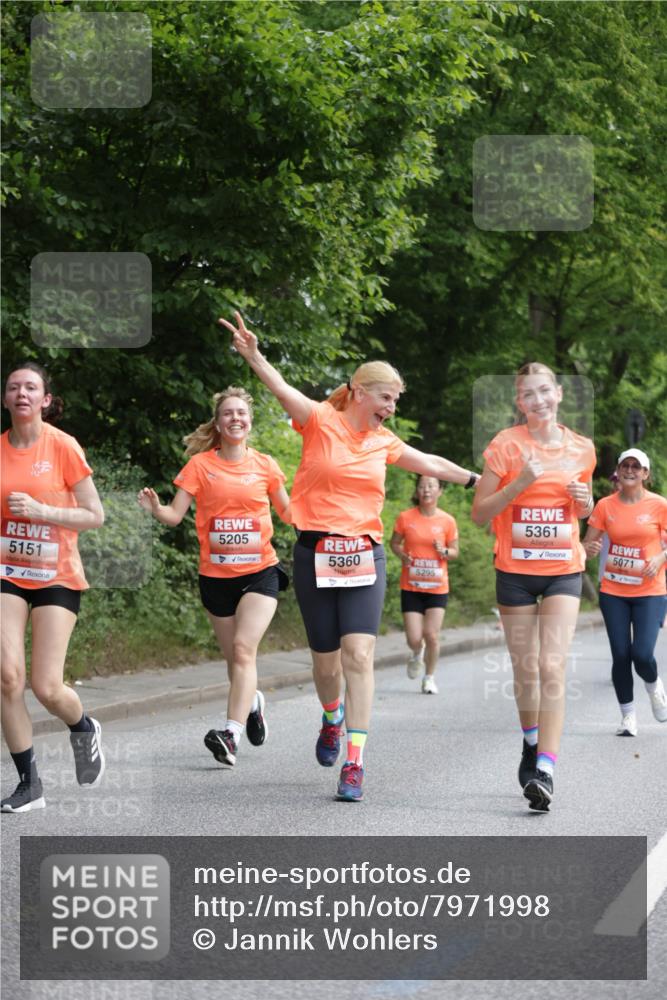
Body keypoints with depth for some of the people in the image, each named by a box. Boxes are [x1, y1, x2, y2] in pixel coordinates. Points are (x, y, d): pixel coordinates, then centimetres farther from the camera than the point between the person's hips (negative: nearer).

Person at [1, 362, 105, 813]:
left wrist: (39, 510, -19)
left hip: (56, 577, -3)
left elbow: (95, 516, -7)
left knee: (47, 687, -8)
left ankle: (85, 730, 28)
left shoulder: (63, 446, -8)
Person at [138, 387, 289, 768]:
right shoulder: (201, 464, 0)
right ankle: (252, 702, 42)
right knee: (235, 656, 11)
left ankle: (232, 734, -26)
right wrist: (155, 508, -25)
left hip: (259, 571, -1)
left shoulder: (265, 465, 2)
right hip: (216, 575, 1)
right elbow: (175, 514, -4)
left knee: (243, 648, -19)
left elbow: (289, 512, 13)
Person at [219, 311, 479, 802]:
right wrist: (253, 354, -37)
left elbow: (429, 463, 27)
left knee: (359, 656, -12)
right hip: (315, 554, -3)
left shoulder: (383, 441, 11)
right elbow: (282, 389, -20)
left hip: (365, 557, 3)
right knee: (326, 660, 6)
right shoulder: (321, 421, -3)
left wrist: (475, 479, 35)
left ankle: (354, 764, -13)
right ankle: (332, 718, 42)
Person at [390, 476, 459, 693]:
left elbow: (455, 551, 7)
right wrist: (401, 554, -13)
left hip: (437, 587, 0)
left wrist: (444, 552, -16)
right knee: (414, 639, -4)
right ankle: (416, 654, 34)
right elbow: (394, 543, 8)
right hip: (411, 586, 0)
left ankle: (429, 677, 17)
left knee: (432, 635, -6)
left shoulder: (447, 521, -2)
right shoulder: (405, 518, -3)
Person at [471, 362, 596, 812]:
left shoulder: (582, 449, 4)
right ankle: (531, 743, 36)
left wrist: (585, 502, -4)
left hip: (563, 571, 0)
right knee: (525, 671, 8)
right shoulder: (506, 445, -5)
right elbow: (480, 513, -5)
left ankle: (545, 771, -17)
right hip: (515, 571, 0)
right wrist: (519, 483, -19)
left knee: (553, 668, -13)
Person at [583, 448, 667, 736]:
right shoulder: (605, 506, 1)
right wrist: (589, 549, -19)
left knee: (642, 655, -13)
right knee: (620, 655, 0)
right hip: (613, 592, 2)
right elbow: (588, 544, 4)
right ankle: (628, 715, 16)